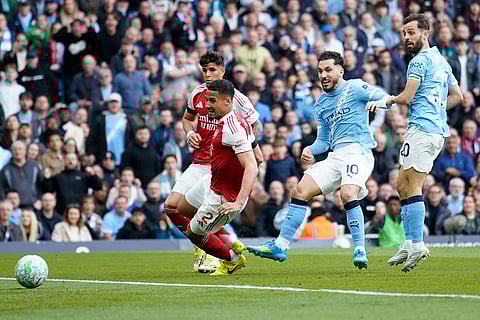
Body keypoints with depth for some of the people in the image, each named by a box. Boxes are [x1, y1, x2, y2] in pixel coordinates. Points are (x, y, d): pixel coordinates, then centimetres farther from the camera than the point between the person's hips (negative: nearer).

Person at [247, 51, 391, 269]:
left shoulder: (354, 88, 3)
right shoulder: (320, 104, 22)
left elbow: (386, 98, -7)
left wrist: (378, 102, -30)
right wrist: (310, 150, 6)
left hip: (357, 150, -7)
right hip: (335, 156, 7)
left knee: (348, 194, -30)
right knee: (301, 191, -1)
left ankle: (360, 251, -23)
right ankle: (280, 246, 3)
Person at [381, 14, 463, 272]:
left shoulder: (420, 60, -8)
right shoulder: (441, 61, 20)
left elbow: (407, 97, -14)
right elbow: (457, 96, 28)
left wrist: (390, 100, 6)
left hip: (421, 128, -10)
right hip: (439, 130, 10)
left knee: (412, 187, -12)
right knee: (402, 185, 11)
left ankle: (417, 244, -18)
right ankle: (409, 244, 7)